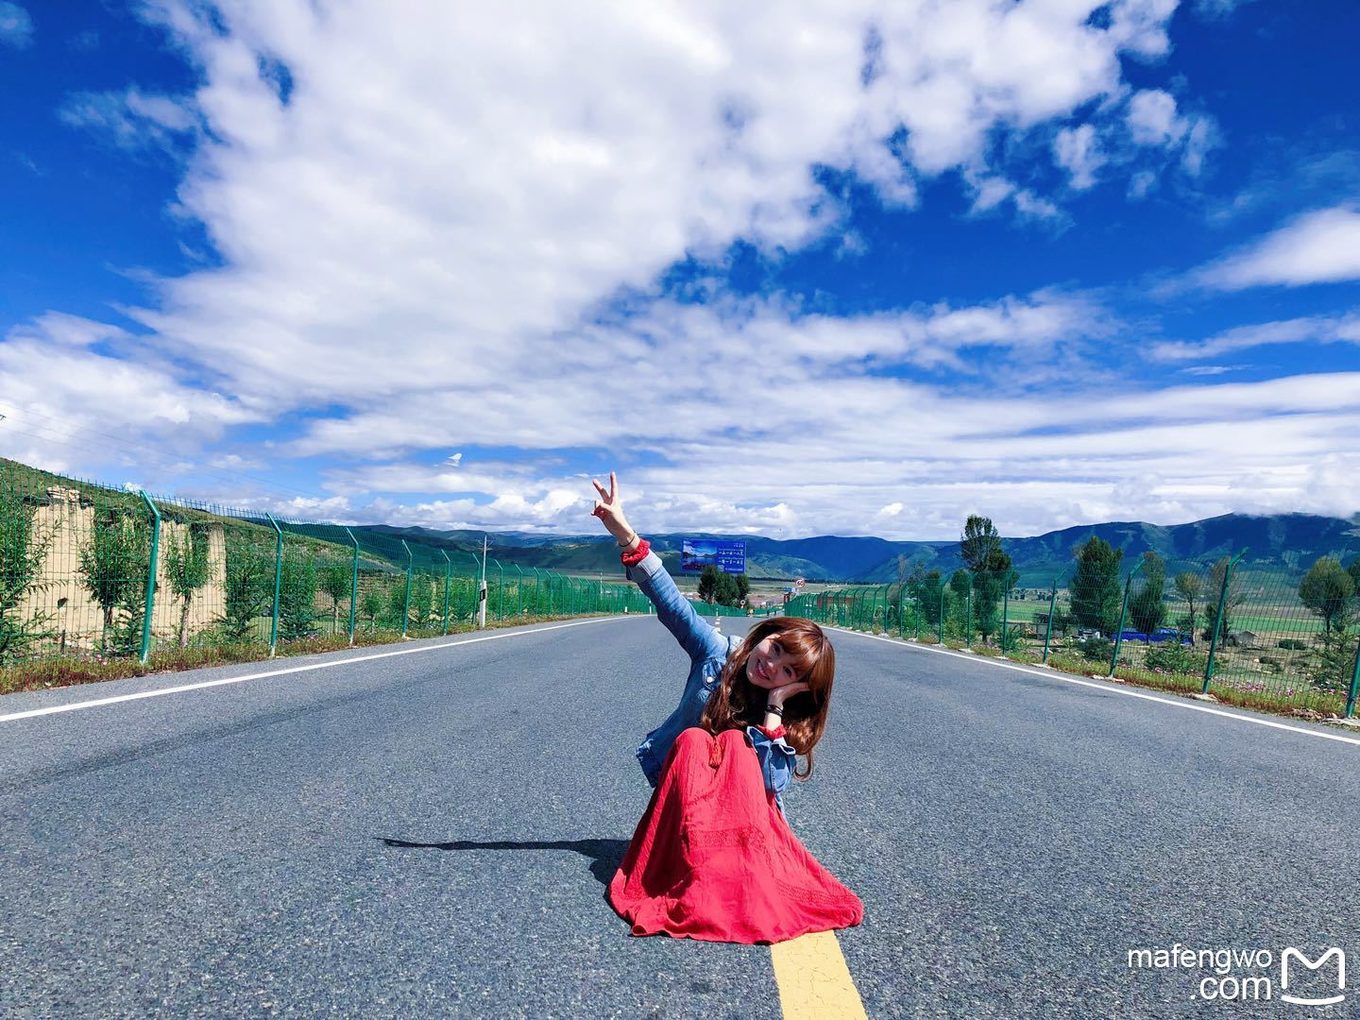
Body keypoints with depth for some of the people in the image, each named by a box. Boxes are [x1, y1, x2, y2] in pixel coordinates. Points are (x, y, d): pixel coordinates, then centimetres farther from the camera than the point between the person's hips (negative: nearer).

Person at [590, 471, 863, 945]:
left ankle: (740, 877, -37)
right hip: (682, 791, 1)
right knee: (694, 741, -31)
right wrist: (623, 533, -29)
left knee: (735, 744, -31)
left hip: (745, 808, -1)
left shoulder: (789, 719, -12)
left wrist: (776, 706, -30)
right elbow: (670, 601, -19)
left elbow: (770, 783, -26)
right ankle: (693, 870, -39)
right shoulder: (718, 654, -11)